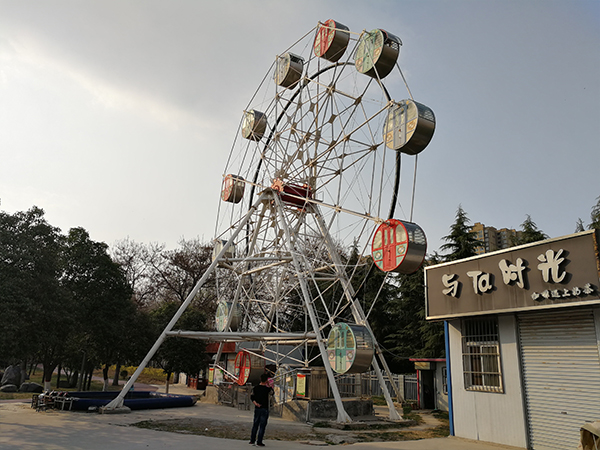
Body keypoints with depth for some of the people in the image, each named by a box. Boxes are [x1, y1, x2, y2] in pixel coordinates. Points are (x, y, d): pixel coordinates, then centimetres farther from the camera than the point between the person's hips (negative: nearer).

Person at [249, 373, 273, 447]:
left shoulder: (255, 388, 1)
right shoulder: (267, 389, -12)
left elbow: (252, 397, 3)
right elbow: (272, 392, 9)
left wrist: (256, 403, -4)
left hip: (257, 408, 5)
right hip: (264, 409, -5)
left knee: (255, 425, 15)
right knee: (262, 426, 1)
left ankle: (252, 440, 20)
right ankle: (259, 442, 2)